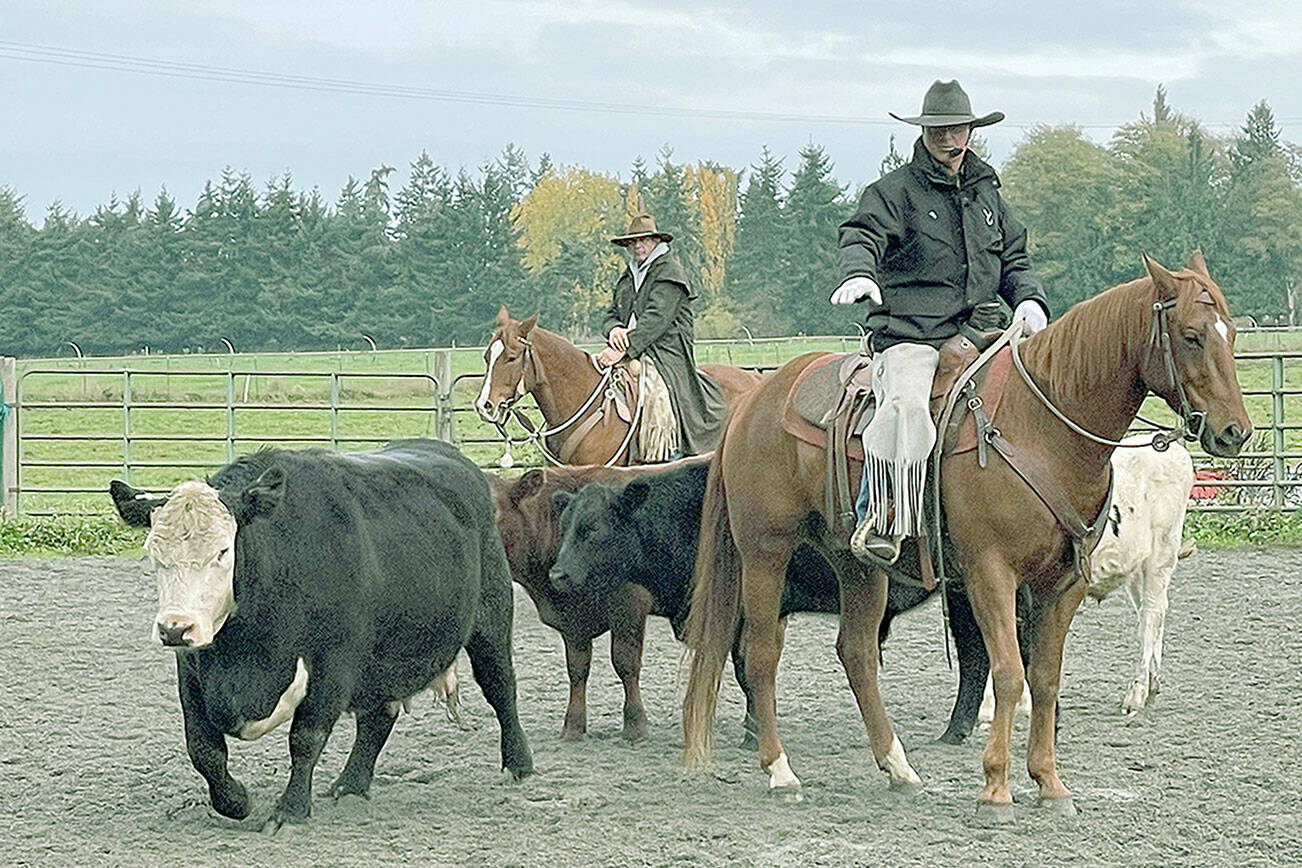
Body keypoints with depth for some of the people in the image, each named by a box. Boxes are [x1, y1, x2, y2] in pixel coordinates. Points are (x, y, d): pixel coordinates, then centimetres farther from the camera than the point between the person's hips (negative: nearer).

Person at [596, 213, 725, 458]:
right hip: (632, 357, 7)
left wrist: (624, 349, -26)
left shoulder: (669, 272, -5)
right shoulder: (627, 278, 21)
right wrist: (614, 329, -9)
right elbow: (612, 315, 18)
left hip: (667, 354, -7)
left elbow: (656, 319, -16)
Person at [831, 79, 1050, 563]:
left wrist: (1029, 300, 7)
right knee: (906, 404, -33)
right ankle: (880, 520, -31)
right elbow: (863, 237, -12)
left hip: (979, 329, 6)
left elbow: (1013, 260, 28)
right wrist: (859, 274, -36)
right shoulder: (895, 191, 4)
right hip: (909, 331, -6)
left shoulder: (986, 192, 22)